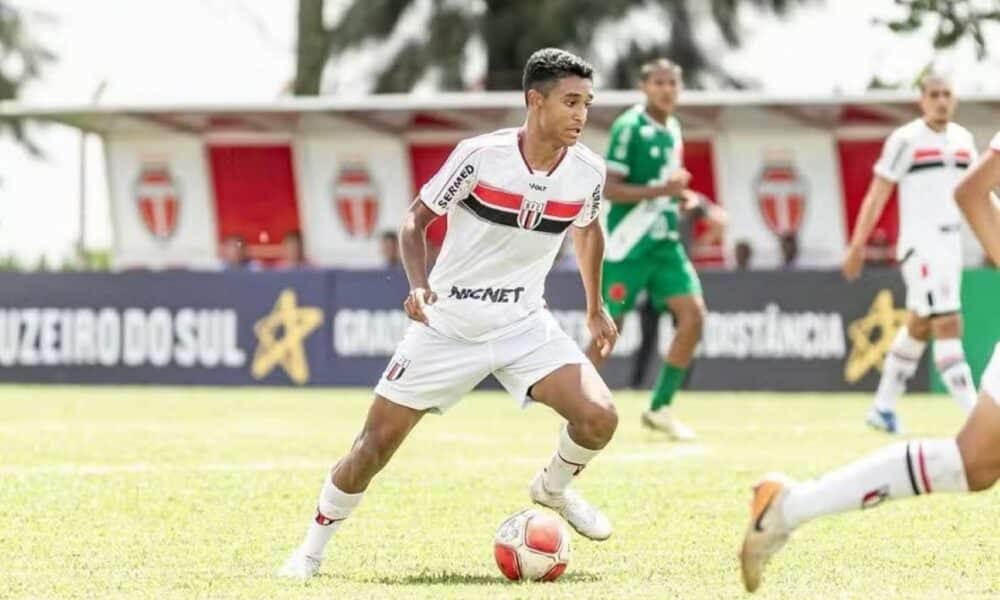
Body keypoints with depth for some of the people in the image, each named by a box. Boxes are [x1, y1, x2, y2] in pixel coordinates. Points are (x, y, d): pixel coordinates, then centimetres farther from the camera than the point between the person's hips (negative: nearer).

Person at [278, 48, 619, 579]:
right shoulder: (480, 156, -18)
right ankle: (311, 550, 15)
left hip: (525, 325, 3)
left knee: (598, 418, -18)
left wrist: (596, 309, 20)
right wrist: (418, 285, -23)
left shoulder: (588, 172, -6)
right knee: (376, 444, -5)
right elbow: (417, 218, -7)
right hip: (448, 325, -3)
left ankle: (554, 490, 15)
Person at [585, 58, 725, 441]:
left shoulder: (673, 130, 12)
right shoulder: (628, 128, -12)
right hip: (628, 244, -7)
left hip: (665, 241, 7)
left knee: (693, 315, -7)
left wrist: (688, 200, 8)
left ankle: (659, 409, 3)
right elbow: (609, 189, -17)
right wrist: (661, 190, -26)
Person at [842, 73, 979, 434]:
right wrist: (857, 245, -11)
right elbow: (877, 194, -8)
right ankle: (976, 415, -20)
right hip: (920, 243, -8)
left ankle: (883, 407, 27)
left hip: (951, 242, 8)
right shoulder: (905, 140, -9)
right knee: (948, 324, -15)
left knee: (920, 326, 15)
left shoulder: (963, 139, 10)